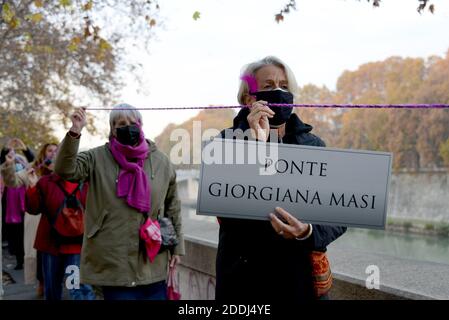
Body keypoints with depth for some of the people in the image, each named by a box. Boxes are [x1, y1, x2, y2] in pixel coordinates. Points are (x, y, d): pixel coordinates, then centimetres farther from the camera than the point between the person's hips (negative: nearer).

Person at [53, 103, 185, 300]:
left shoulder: (161, 162, 6)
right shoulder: (98, 158, 0)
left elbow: (172, 207, 12)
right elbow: (65, 170, -16)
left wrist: (177, 246, 11)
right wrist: (74, 132, -27)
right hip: (113, 262, -2)